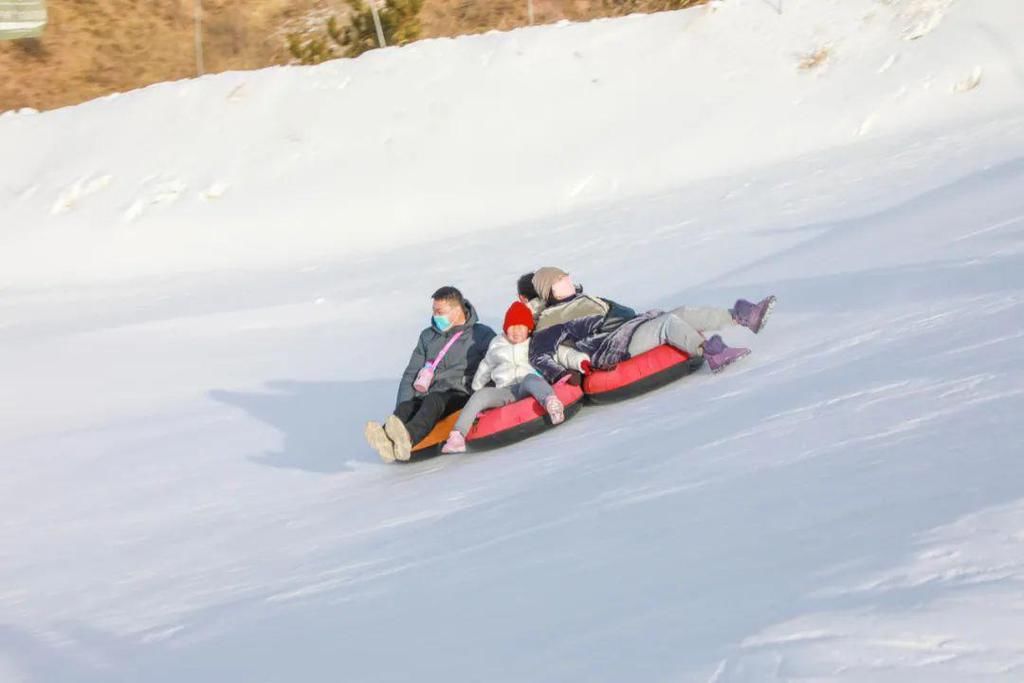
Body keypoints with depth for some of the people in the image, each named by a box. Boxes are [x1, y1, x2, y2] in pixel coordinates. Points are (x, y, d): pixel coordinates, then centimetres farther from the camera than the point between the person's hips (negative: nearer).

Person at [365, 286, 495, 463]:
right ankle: (387, 442, -60)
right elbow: (411, 374, 19)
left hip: (460, 397, -4)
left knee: (434, 400, -36)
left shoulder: (482, 336, 9)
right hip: (426, 399, 4)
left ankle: (408, 437, -66)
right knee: (406, 406, -29)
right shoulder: (428, 336, 23)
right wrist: (401, 411, 2)